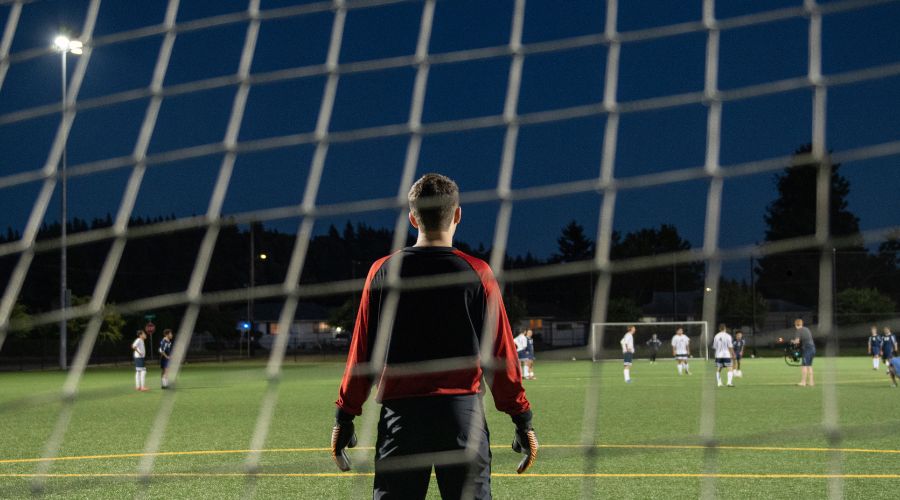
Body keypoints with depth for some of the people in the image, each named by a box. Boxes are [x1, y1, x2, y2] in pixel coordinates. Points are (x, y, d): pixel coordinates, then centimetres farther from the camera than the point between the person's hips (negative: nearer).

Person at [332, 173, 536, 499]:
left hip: (400, 412, 1)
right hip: (463, 411, -1)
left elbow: (363, 352, 4)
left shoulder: (383, 271, 3)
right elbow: (499, 354, -1)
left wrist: (345, 415, 11)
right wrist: (522, 420, 6)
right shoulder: (477, 273, 0)